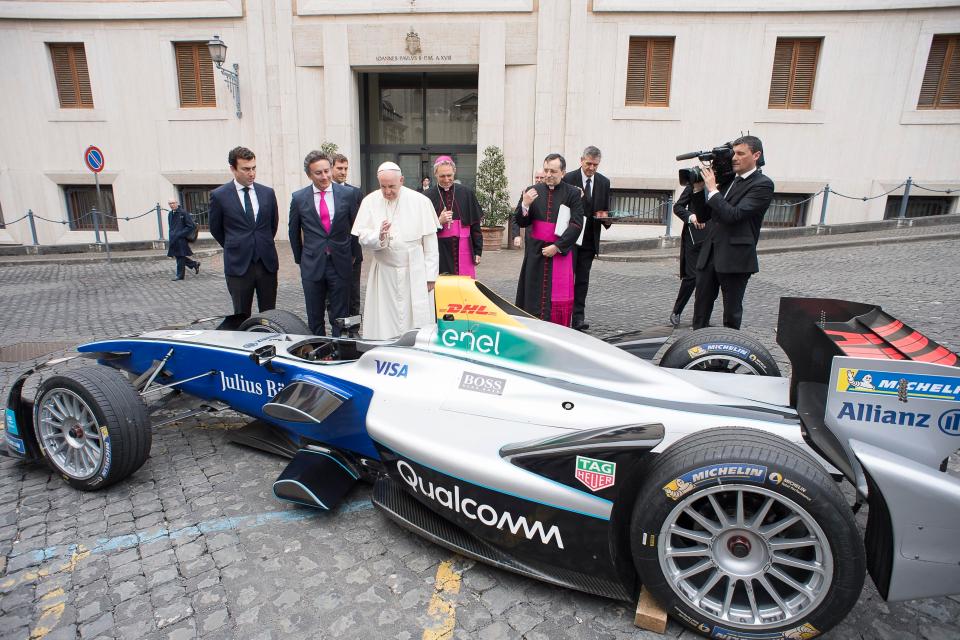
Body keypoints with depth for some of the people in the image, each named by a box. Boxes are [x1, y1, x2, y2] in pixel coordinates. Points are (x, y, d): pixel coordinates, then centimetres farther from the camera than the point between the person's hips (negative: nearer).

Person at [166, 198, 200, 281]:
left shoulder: (183, 213, -9)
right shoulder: (170, 214, 12)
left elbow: (191, 226, -12)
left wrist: (180, 234, -14)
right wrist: (170, 238, 11)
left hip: (181, 239, -7)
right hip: (173, 239, 7)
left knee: (180, 256, -2)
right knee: (178, 256, 9)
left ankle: (180, 275, 5)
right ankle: (195, 264, 27)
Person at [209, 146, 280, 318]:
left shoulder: (268, 193, 5)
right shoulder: (219, 195, -3)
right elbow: (216, 229, 9)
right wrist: (234, 248, 15)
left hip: (267, 263, 2)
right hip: (238, 265, -2)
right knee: (241, 317, 5)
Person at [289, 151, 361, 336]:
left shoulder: (348, 194, -1)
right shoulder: (299, 198, 1)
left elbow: (356, 226, 8)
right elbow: (294, 231, 12)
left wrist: (353, 255, 11)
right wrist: (300, 259, 14)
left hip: (340, 264, -1)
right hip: (312, 265, 1)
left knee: (340, 317, 6)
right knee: (314, 318, 9)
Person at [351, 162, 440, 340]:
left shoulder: (420, 201, -4)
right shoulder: (370, 202, 0)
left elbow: (430, 242, -2)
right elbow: (362, 237, -1)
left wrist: (430, 275, -3)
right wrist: (378, 236, -24)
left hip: (415, 273, -1)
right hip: (384, 272, 2)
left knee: (417, 321, 1)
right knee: (383, 323, 4)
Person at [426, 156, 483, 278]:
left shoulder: (467, 193, 4)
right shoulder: (429, 197, 1)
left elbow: (475, 225, 6)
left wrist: (478, 251, 4)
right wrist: (439, 222, -14)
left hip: (463, 250, 1)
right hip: (439, 252, -1)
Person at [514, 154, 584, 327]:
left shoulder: (573, 193, -1)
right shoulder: (532, 191, 6)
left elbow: (576, 224, -6)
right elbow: (521, 222, 5)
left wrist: (557, 246, -12)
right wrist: (525, 205, -15)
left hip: (561, 252, -2)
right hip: (536, 252, 2)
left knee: (559, 296, 0)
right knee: (533, 293, 4)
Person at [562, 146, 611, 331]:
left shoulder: (604, 182, 8)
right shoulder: (568, 179, -5)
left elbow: (606, 209, 13)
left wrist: (605, 217, -7)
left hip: (590, 239, 4)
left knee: (582, 279, 7)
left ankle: (578, 317, 11)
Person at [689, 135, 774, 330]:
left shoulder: (762, 184, -6)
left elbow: (734, 215, -19)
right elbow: (702, 216, 13)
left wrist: (712, 189, -13)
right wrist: (698, 188, 0)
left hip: (735, 259, -6)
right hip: (709, 255, 7)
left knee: (732, 315, 6)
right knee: (700, 312, 9)